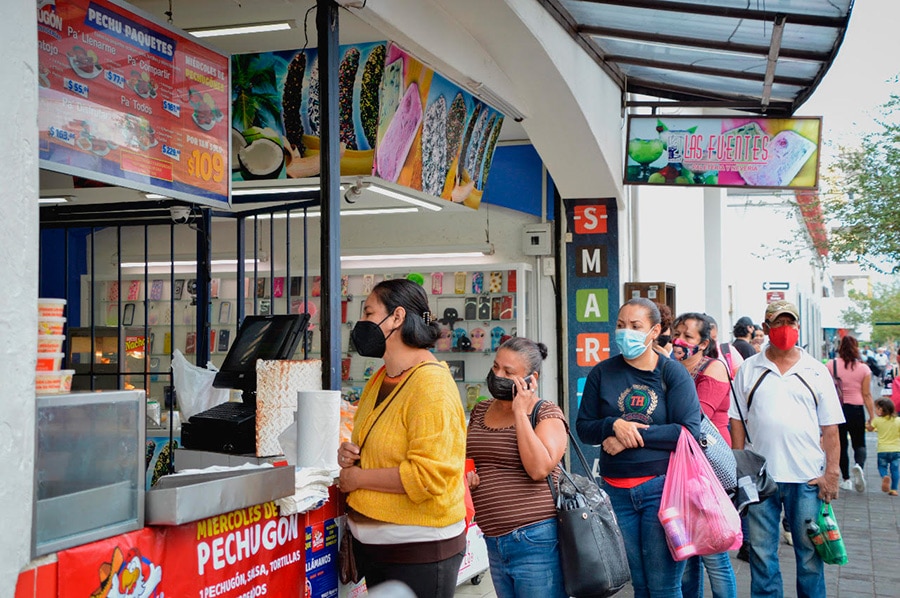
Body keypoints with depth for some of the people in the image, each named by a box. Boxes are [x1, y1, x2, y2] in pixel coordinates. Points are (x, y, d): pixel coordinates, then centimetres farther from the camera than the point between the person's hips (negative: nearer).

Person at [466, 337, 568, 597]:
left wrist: (520, 412, -17)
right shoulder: (480, 411, 11)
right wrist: (464, 474, 2)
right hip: (494, 542, 6)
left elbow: (539, 468, -22)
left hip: (535, 540, -6)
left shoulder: (547, 414, -7)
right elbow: (464, 456, 24)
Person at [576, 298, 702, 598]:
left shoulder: (673, 374, -1)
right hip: (617, 491, 3)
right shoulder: (602, 373, 7)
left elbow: (689, 432, -10)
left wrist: (635, 434, -14)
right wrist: (614, 425, -13)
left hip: (662, 487, -3)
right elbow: (583, 427, 7)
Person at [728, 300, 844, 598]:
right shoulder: (748, 370, 6)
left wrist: (832, 473, -3)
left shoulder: (816, 371, 5)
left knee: (809, 553, 8)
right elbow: (737, 423, 6)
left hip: (807, 478, 0)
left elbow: (830, 428, 4)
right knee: (762, 553, 7)